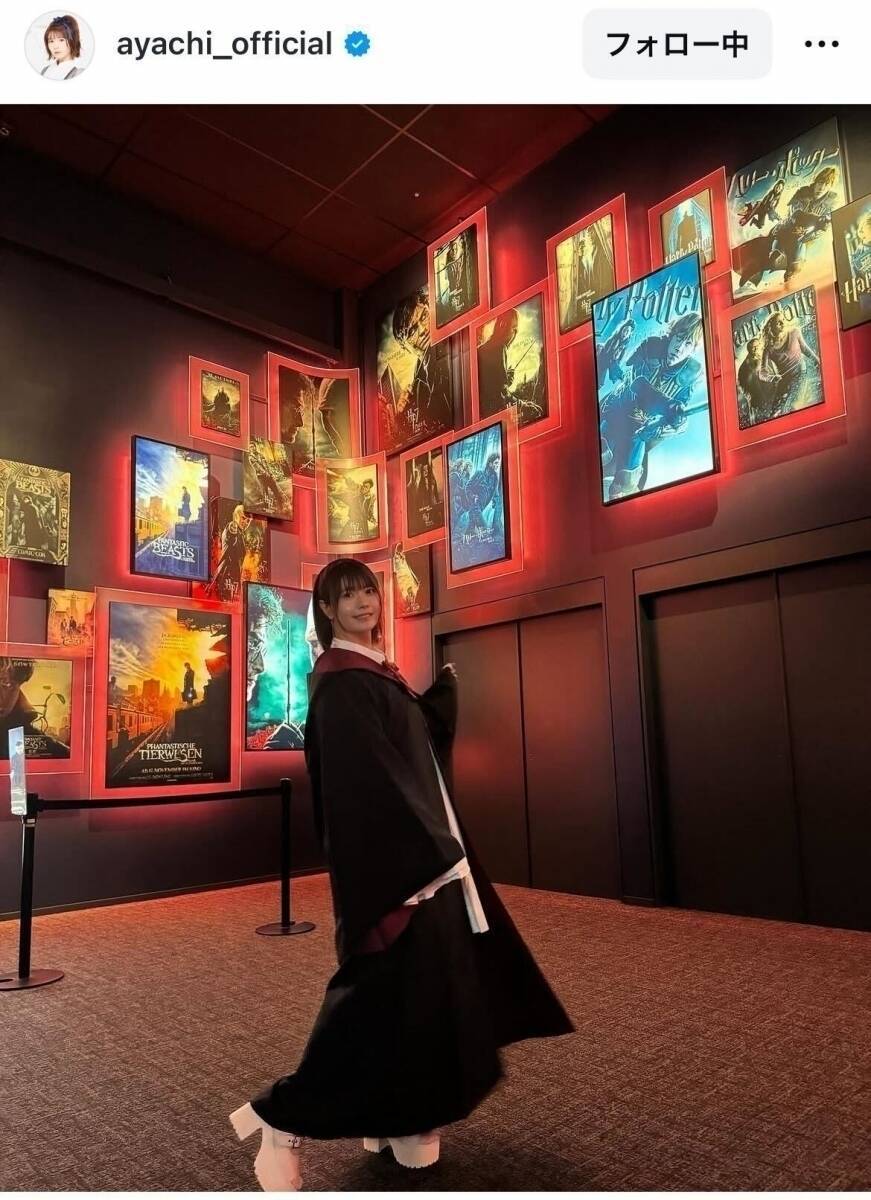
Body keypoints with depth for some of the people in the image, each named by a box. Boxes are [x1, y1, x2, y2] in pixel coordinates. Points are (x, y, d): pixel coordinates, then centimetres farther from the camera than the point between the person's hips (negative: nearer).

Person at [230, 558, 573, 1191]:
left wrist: (446, 687, 10)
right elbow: (366, 778, -25)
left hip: (414, 846, 10)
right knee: (389, 984, -5)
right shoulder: (340, 681, -17)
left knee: (424, 975, 16)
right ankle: (285, 1121, 9)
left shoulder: (378, 673, 12)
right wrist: (430, 853, -27)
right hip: (387, 856, -10)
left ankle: (397, 1118, 30)